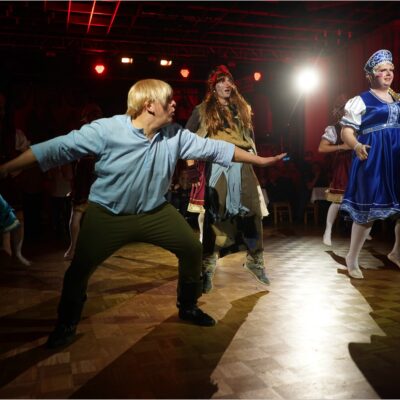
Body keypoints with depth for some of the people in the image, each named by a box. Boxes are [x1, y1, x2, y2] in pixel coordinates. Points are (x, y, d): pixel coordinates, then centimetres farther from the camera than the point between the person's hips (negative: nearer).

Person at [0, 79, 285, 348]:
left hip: (154, 211, 4)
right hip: (108, 214, -3)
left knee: (192, 248, -1)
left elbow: (213, 148, -2)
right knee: (80, 267, -2)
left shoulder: (174, 135, -9)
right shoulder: (106, 130, -22)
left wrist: (259, 160, 2)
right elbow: (59, 148, -20)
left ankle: (188, 307, 24)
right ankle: (67, 324, 26)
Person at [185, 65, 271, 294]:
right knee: (214, 215, -5)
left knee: (252, 212, 1)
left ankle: (255, 260, 18)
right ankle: (208, 268, 3)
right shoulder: (203, 110, 8)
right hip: (215, 167, -3)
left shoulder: (243, 109, 19)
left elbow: (250, 138, 23)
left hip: (242, 167, 3)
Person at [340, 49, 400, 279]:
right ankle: (352, 258, 10)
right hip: (373, 159, -6)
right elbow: (346, 131, -8)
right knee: (368, 208, -4)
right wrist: (357, 146, -27)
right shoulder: (361, 101, -2)